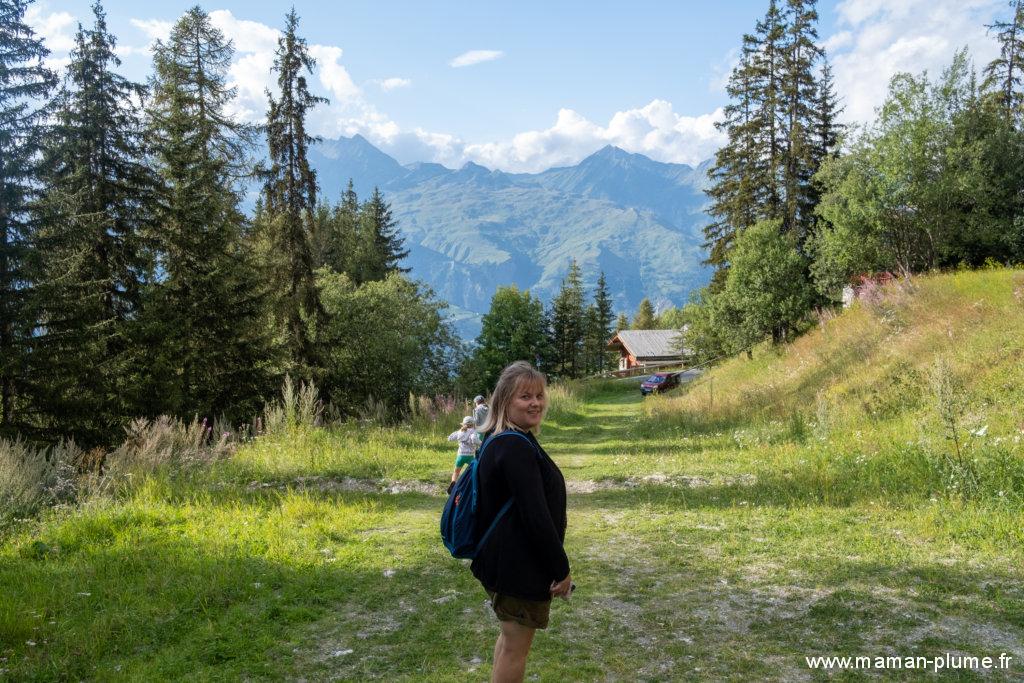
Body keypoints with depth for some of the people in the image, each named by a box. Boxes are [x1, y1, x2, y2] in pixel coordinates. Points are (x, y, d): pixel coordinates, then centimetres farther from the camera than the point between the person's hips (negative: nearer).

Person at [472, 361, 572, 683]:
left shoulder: (499, 442, 8)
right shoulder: (517, 448, -25)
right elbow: (537, 517, -27)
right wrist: (561, 569, -18)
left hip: (505, 559, 10)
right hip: (519, 567, -10)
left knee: (510, 637, 23)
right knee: (516, 647, 4)